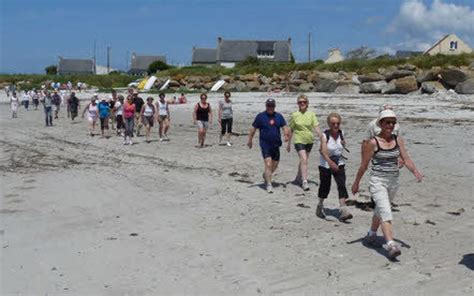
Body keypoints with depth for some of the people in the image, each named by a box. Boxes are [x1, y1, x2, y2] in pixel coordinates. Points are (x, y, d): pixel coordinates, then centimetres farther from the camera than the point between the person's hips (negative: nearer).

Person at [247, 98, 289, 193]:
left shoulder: (279, 116, 9)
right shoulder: (260, 116, -1)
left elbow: (284, 127, 6)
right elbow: (253, 128, 5)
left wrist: (286, 135, -14)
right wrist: (250, 140, 6)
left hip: (276, 144, 5)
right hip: (265, 144, -4)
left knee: (275, 165, 13)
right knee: (268, 164, -15)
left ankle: (266, 175, 42)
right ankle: (269, 184, -10)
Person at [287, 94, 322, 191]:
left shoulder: (311, 114, 0)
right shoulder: (294, 115, -3)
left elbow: (316, 127, -3)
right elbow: (291, 130, 4)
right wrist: (289, 144, 7)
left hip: (309, 140, 3)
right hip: (299, 140, -3)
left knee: (303, 160, 16)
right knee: (304, 160, -17)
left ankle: (298, 178, 35)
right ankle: (304, 182, -18)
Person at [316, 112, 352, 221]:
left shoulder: (341, 134, 0)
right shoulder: (325, 135, -15)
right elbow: (323, 151, -29)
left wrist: (343, 143, -2)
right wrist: (330, 162, -44)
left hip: (339, 164, 3)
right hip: (325, 164, -3)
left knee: (342, 185, -11)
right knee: (325, 186, 7)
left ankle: (343, 210, -15)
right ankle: (320, 206, 32)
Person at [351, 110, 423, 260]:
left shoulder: (398, 140, 4)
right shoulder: (373, 142, -10)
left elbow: (406, 159, -1)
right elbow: (364, 164, -3)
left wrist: (415, 171, -19)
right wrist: (356, 183, 3)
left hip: (393, 181, 5)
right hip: (378, 181, -5)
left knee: (380, 210, 20)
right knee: (386, 212, -17)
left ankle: (372, 233, 42)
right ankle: (390, 245, -21)